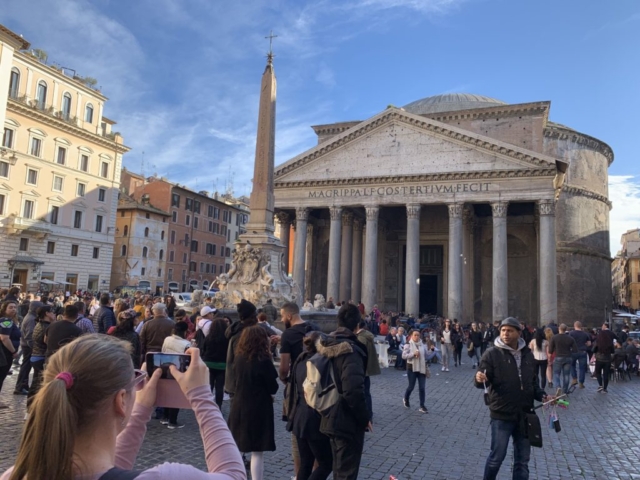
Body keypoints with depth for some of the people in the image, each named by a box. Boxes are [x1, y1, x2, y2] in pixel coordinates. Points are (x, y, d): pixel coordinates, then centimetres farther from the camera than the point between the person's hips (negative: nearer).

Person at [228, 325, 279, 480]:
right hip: (259, 410, -6)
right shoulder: (264, 361, -16)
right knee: (257, 452, 3)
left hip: (239, 408, 6)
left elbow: (235, 385, 12)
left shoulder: (238, 359, 0)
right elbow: (273, 388, -7)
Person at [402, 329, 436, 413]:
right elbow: (404, 356, -13)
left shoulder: (422, 345, 6)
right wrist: (413, 354, -23)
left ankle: (422, 406, 8)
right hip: (412, 368, -3)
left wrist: (432, 350, -7)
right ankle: (405, 399, 33)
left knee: (422, 387, 1)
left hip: (421, 368, 3)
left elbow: (427, 356, 7)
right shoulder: (408, 345, -5)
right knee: (411, 386, 5)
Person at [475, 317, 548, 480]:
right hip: (502, 414, -5)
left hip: (524, 415, 5)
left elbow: (533, 381, 17)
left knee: (522, 459, 16)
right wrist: (479, 379, -36)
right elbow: (484, 381, -14)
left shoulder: (528, 354, 5)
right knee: (497, 457, 4)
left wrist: (541, 395, 0)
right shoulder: (492, 354, -10)